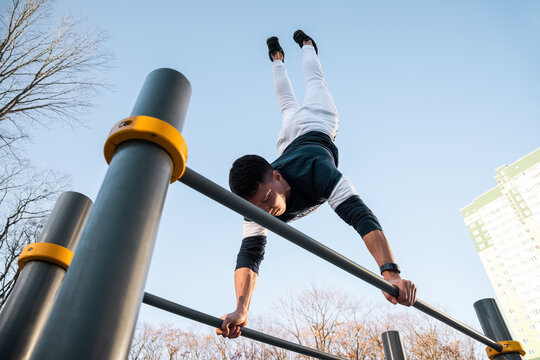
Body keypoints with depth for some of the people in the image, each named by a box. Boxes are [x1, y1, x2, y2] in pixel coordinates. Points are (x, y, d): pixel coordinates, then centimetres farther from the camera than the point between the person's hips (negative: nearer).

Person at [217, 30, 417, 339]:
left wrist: (391, 273, -68)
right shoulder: (257, 205, -39)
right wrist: (241, 309, -57)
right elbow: (250, 254, -43)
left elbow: (360, 215, -58)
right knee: (288, 104, 36)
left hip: (316, 128, -2)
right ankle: (278, 60, 62)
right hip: (290, 142, 3)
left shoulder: (314, 171, -52)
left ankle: (306, 43, 54)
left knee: (314, 82, 29)